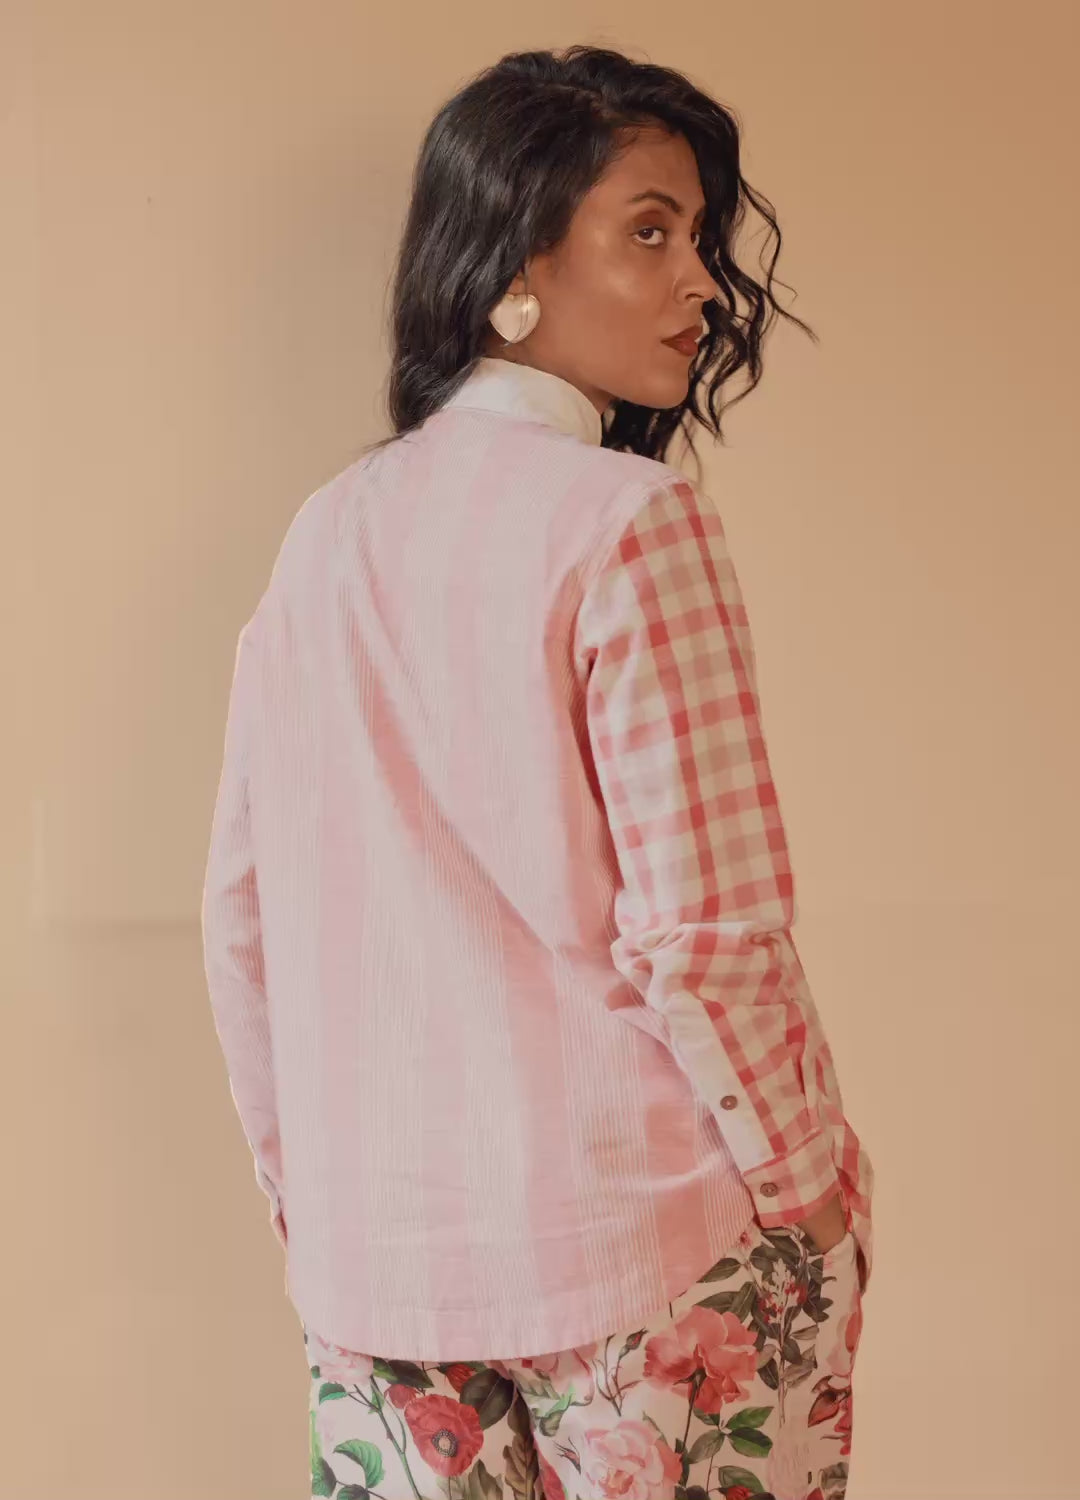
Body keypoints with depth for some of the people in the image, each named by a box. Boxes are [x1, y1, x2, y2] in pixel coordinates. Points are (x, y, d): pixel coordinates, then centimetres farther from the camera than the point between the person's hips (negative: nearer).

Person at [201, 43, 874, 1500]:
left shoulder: (328, 533, 4)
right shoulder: (629, 520, -14)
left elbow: (240, 908, 7)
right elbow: (705, 929, -16)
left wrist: (299, 1175, 17)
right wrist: (813, 1189, -3)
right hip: (646, 1238, -5)